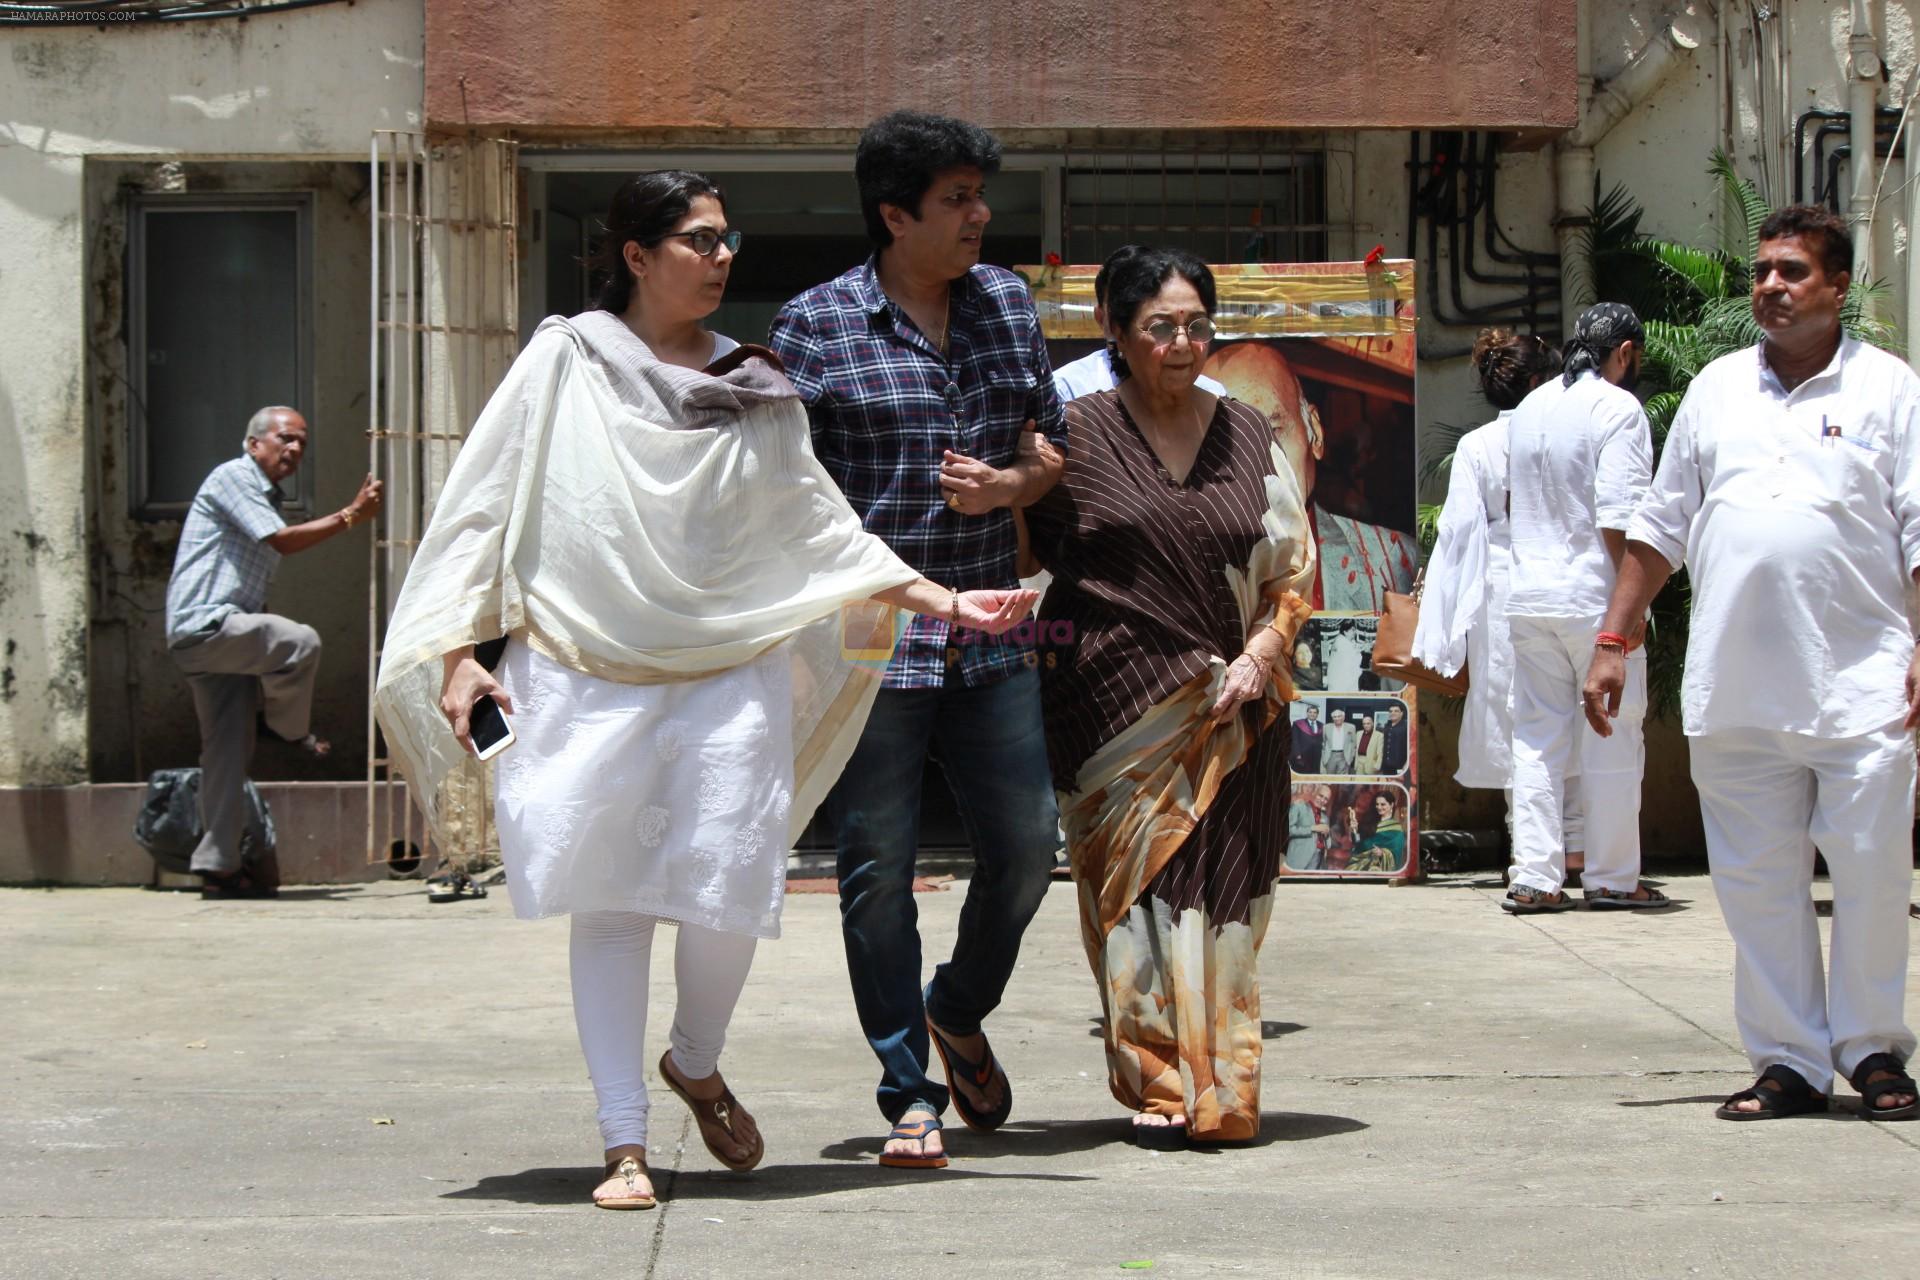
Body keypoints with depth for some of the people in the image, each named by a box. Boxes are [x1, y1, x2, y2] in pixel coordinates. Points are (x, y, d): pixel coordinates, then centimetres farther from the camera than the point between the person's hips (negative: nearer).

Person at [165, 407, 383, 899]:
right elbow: (282, 540, -14)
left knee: (229, 750, 5)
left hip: (222, 635, 10)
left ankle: (218, 866, 6)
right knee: (299, 642, -30)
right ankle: (290, 728, -4)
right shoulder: (232, 477, -6)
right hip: (203, 624, -10)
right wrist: (350, 516, -12)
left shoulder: (266, 494, 25)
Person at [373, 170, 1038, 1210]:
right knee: (608, 903, -1)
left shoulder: (755, 391, 12)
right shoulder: (566, 362, 4)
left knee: (727, 894, -6)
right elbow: (483, 504, 3)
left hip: (732, 672, 2)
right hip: (588, 672, -2)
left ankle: (695, 1064, 24)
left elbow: (818, 524, 15)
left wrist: (941, 600, 8)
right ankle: (624, 1140, 7)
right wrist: (459, 652, -5)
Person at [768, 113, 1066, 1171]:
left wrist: (1005, 485, -5)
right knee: (878, 867, -1)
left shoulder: (1008, 304, 11)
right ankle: (909, 1094, 8)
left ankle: (958, 1012, 32)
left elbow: (1051, 447, 18)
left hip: (990, 636, 4)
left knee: (1026, 844, 4)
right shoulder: (816, 325, -3)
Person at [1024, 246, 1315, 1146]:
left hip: (1231, 705, 2)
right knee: (1139, 883, -4)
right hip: (1119, 701, -2)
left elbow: (1293, 567, 12)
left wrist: (1260, 654, -3)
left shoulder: (1248, 437, 11)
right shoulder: (1077, 437, 3)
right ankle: (1160, 1086, 3)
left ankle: (1218, 1090, 9)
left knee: (1223, 892, 1)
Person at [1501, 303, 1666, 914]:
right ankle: (1613, 877, 10)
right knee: (1612, 741, 4)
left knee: (1537, 740, 8)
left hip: (1529, 598, 6)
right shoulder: (1617, 408, -10)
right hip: (1594, 599, -6)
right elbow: (1618, 517, -17)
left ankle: (1534, 879, 5)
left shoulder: (1528, 408, 12)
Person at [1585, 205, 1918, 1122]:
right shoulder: (1717, 389, 14)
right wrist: (1612, 642, 12)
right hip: (1733, 690, 3)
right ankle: (1788, 1061, 12)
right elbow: (1661, 527, 17)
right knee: (1756, 881, 4)